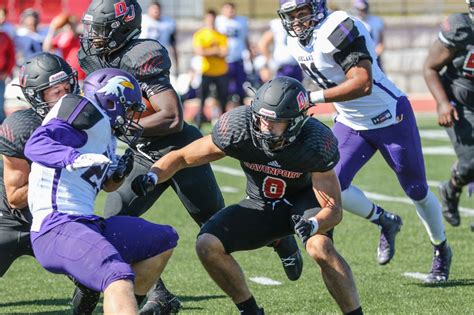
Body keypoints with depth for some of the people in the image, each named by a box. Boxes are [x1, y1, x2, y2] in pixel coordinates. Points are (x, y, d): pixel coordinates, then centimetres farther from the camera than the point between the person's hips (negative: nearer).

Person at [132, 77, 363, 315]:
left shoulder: (314, 142, -31)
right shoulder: (239, 128, -26)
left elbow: (334, 209, -27)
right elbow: (181, 157, -14)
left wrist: (312, 225, -50)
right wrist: (152, 176, -34)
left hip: (306, 199, -3)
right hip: (262, 204, 3)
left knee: (320, 247, -35)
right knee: (208, 245, -18)